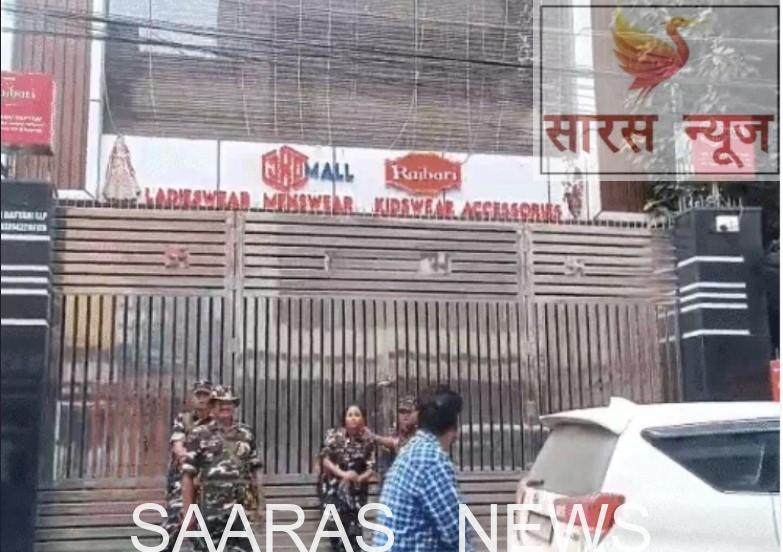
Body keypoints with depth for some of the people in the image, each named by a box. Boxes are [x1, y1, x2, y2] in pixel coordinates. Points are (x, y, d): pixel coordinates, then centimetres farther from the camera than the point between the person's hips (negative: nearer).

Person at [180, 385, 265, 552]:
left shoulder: (246, 434, 10)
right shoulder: (200, 435, 0)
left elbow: (256, 471, 12)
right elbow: (188, 475, -3)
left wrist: (261, 504, 8)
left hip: (240, 509, 3)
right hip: (211, 509, -3)